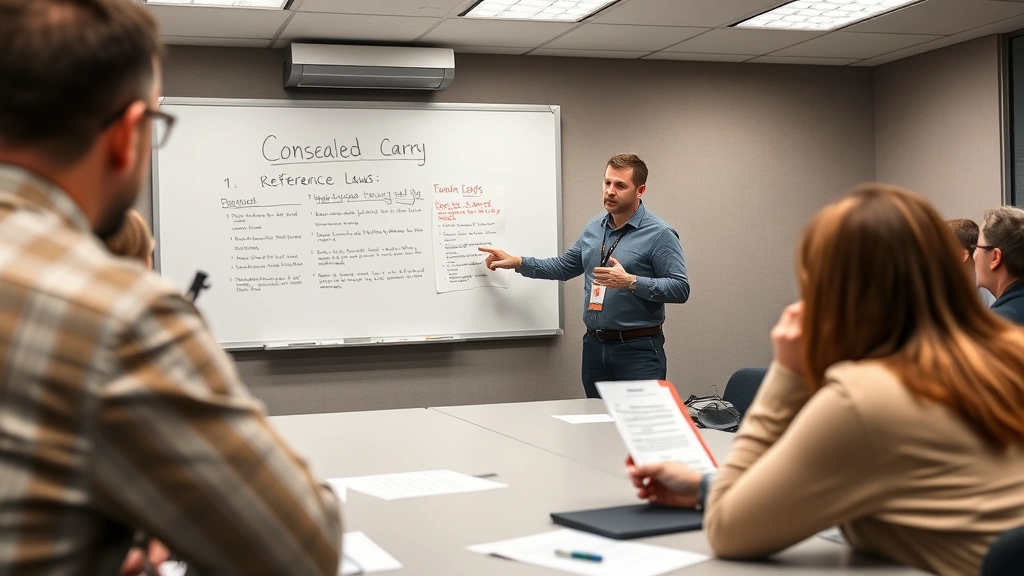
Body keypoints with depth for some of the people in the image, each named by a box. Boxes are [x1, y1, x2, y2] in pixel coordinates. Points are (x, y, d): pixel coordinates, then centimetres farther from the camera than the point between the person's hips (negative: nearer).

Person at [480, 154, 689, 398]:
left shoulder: (659, 234, -10)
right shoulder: (594, 228, 11)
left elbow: (680, 288, -14)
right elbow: (564, 266, 22)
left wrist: (630, 281, -24)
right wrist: (516, 262, 13)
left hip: (638, 350, -6)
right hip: (594, 346, 6)